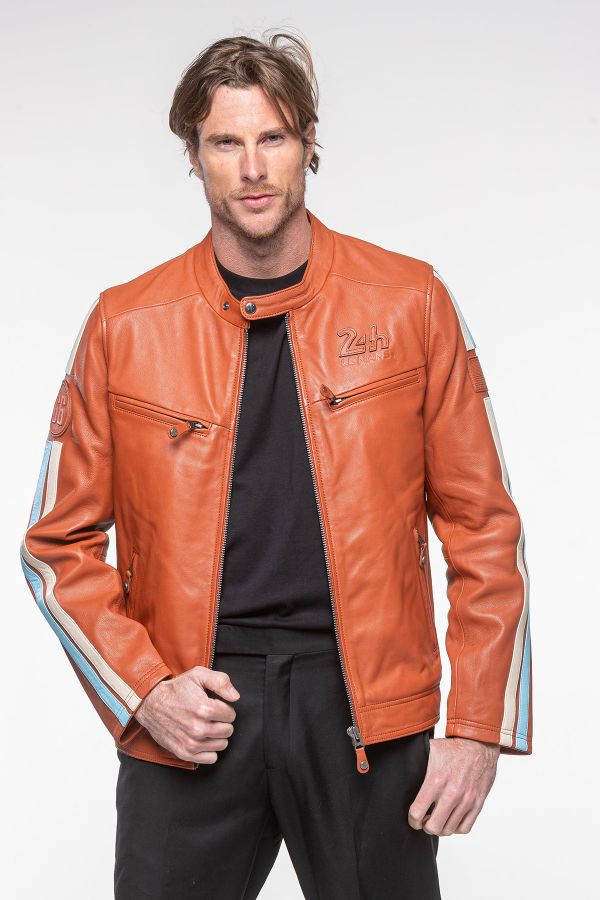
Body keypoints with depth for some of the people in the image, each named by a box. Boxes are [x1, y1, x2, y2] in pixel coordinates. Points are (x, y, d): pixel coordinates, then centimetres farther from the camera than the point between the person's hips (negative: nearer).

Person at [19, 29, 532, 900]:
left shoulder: (410, 303, 1)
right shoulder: (125, 326, 2)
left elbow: (481, 524, 3)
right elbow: (60, 542, 7)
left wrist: (480, 726, -1)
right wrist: (142, 690, -5)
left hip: (365, 703, 0)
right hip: (190, 712, 1)